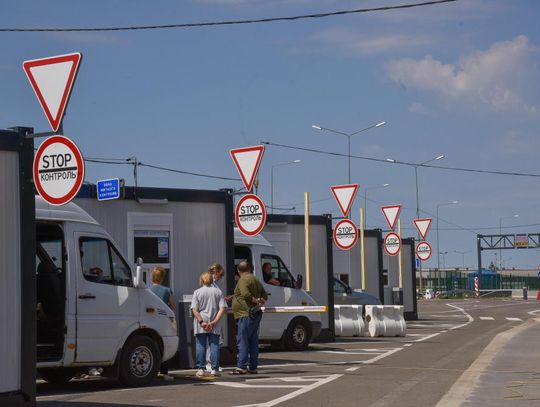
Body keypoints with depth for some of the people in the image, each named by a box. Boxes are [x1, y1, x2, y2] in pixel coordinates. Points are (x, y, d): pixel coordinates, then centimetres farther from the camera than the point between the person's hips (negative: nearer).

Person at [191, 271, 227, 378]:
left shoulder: (197, 292, 0)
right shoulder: (218, 291, 4)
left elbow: (194, 310, -9)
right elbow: (222, 309, -4)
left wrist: (201, 322, -10)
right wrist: (214, 322, -7)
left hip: (200, 326, -1)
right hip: (214, 326, 1)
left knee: (200, 346, 4)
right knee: (214, 345, 4)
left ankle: (200, 369, 2)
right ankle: (214, 369, 2)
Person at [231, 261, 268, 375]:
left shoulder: (244, 280, -8)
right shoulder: (256, 280, 21)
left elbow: (245, 294, -24)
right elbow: (265, 296, 26)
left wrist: (256, 300, -13)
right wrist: (260, 301, 14)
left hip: (245, 315, -9)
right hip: (255, 314, 9)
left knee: (242, 341, -9)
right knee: (253, 341, 12)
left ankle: (241, 367, -13)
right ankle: (253, 367, 15)